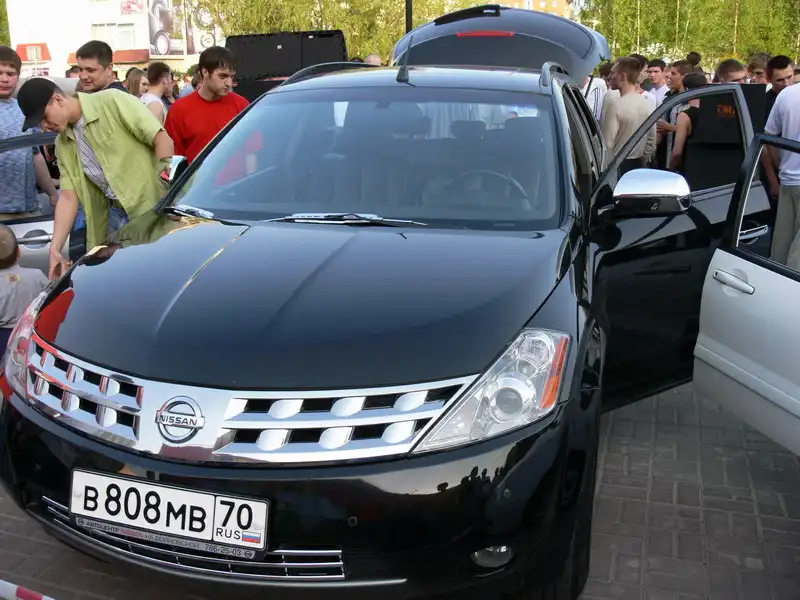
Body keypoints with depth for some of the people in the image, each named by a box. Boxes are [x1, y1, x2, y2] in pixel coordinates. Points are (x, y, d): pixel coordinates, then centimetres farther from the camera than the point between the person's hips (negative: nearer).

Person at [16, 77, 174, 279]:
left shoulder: (112, 102, -8)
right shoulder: (62, 144, 11)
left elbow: (162, 140, -11)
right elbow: (68, 196, 8)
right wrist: (55, 248, -3)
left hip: (151, 208, -6)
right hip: (114, 215, 6)